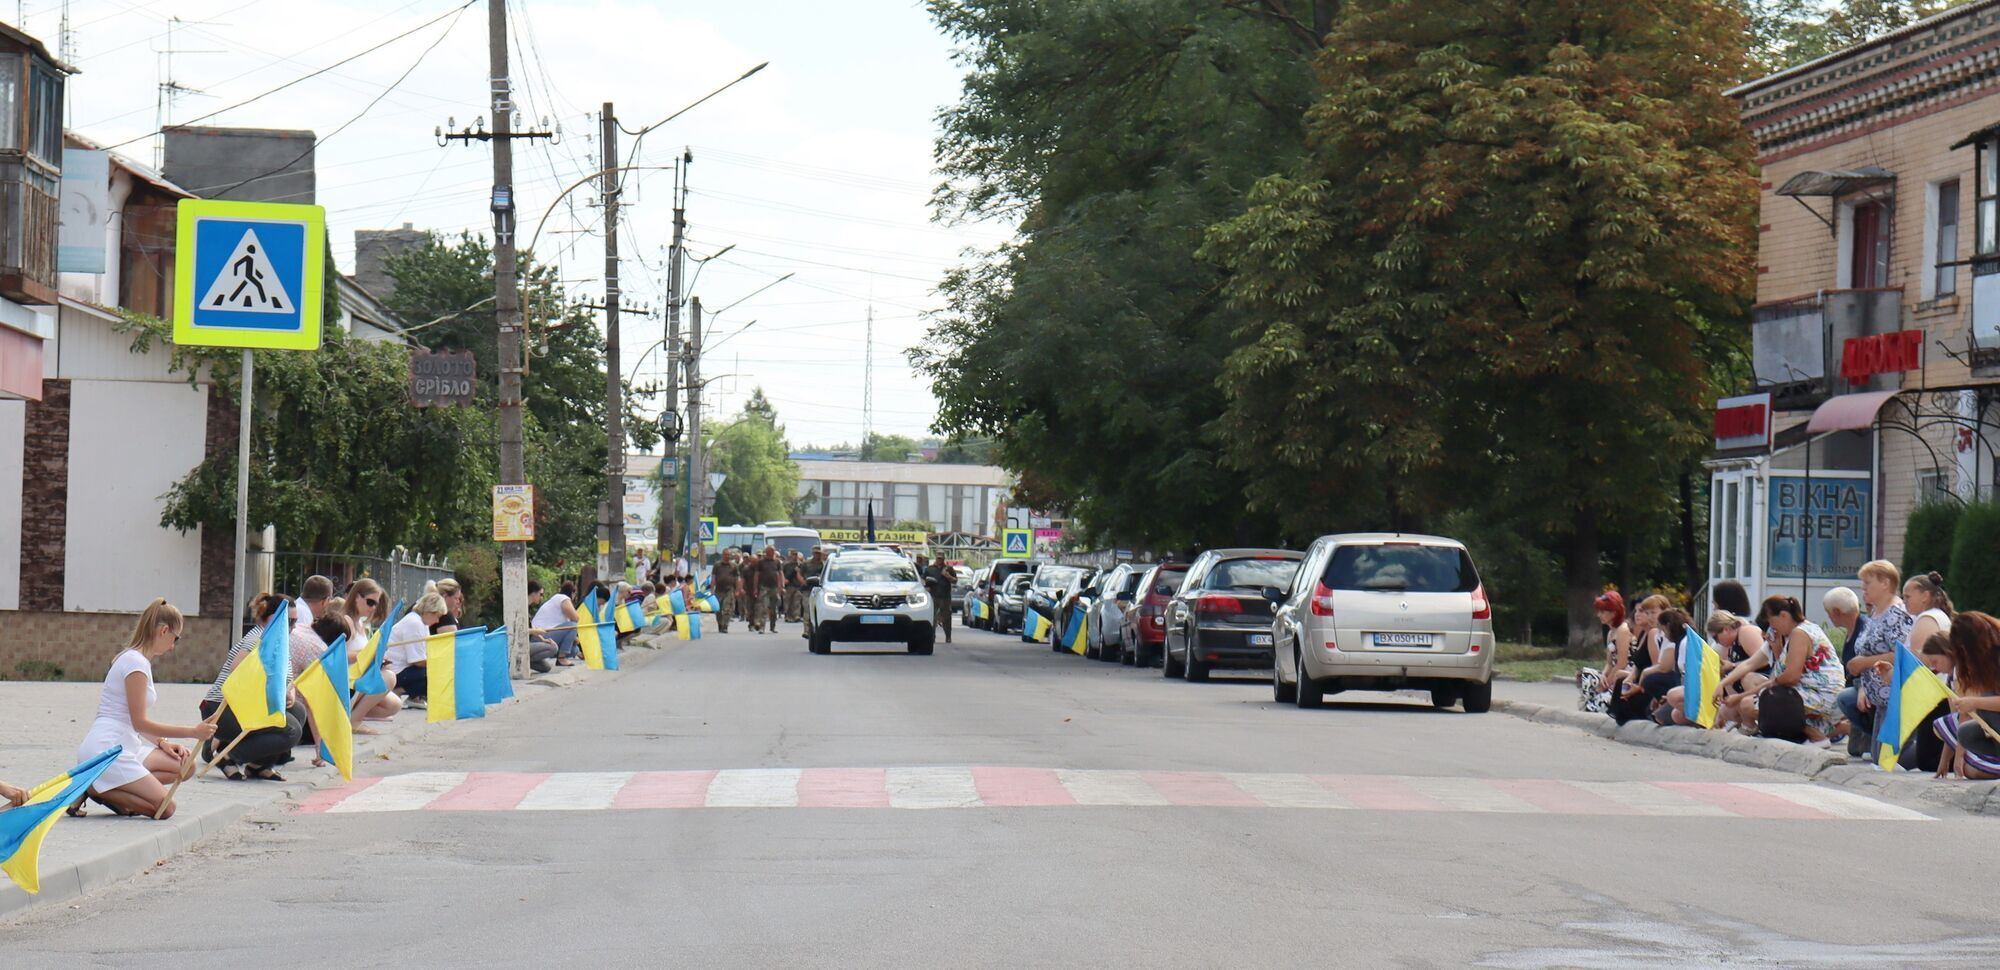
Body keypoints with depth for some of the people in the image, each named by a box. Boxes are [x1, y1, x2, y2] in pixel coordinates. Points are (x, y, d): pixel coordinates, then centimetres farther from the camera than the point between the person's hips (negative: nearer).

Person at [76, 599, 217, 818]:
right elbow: (140, 722, -16)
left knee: (186, 766, 4)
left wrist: (161, 742, 3)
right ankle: (91, 788, -9)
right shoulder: (136, 662, -13)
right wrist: (193, 732, -15)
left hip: (123, 747, 10)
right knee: (164, 809, -12)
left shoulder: (133, 658, 18)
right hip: (107, 751, -10)